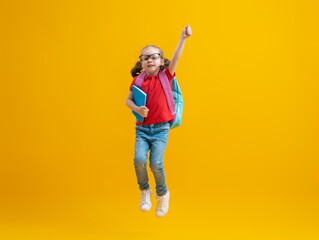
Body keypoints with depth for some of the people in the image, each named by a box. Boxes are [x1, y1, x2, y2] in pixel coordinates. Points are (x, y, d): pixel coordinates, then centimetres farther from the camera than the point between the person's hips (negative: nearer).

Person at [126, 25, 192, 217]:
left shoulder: (166, 76, 0)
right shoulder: (138, 80, 4)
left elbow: (175, 58, -14)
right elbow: (128, 100, 12)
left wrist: (183, 38, -26)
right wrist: (137, 109, -9)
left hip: (161, 128, -2)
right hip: (142, 128, 2)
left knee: (156, 163, -14)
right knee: (139, 159, -18)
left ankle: (162, 194, 15)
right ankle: (145, 192, 10)